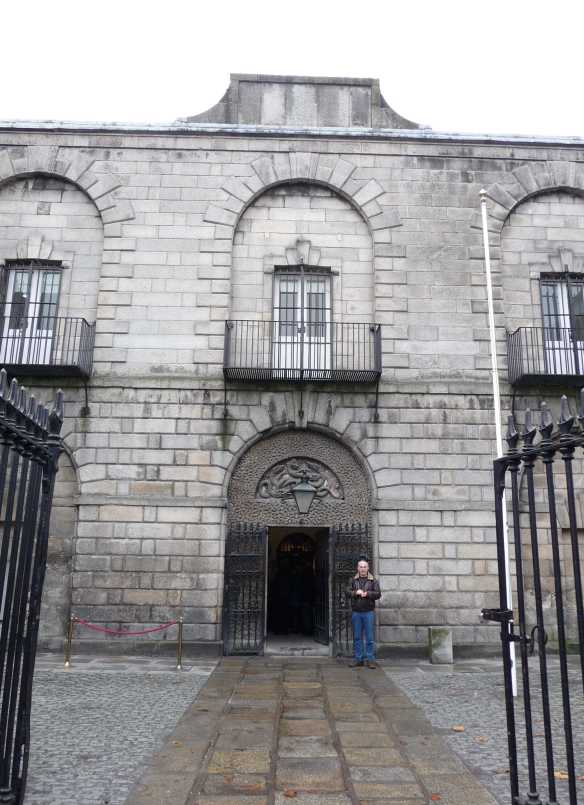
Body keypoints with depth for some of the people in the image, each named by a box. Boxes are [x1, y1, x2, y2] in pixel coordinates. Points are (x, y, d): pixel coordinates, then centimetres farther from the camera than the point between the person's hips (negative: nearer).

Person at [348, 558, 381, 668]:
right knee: (357, 637, 8)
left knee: (370, 637, 0)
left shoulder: (373, 581, 3)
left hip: (369, 612, -2)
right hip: (356, 612, 2)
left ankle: (370, 659, 8)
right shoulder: (353, 580, 8)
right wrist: (355, 592, -18)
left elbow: (378, 594, -5)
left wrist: (368, 594, -19)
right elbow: (348, 592, 0)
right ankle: (359, 658, 18)